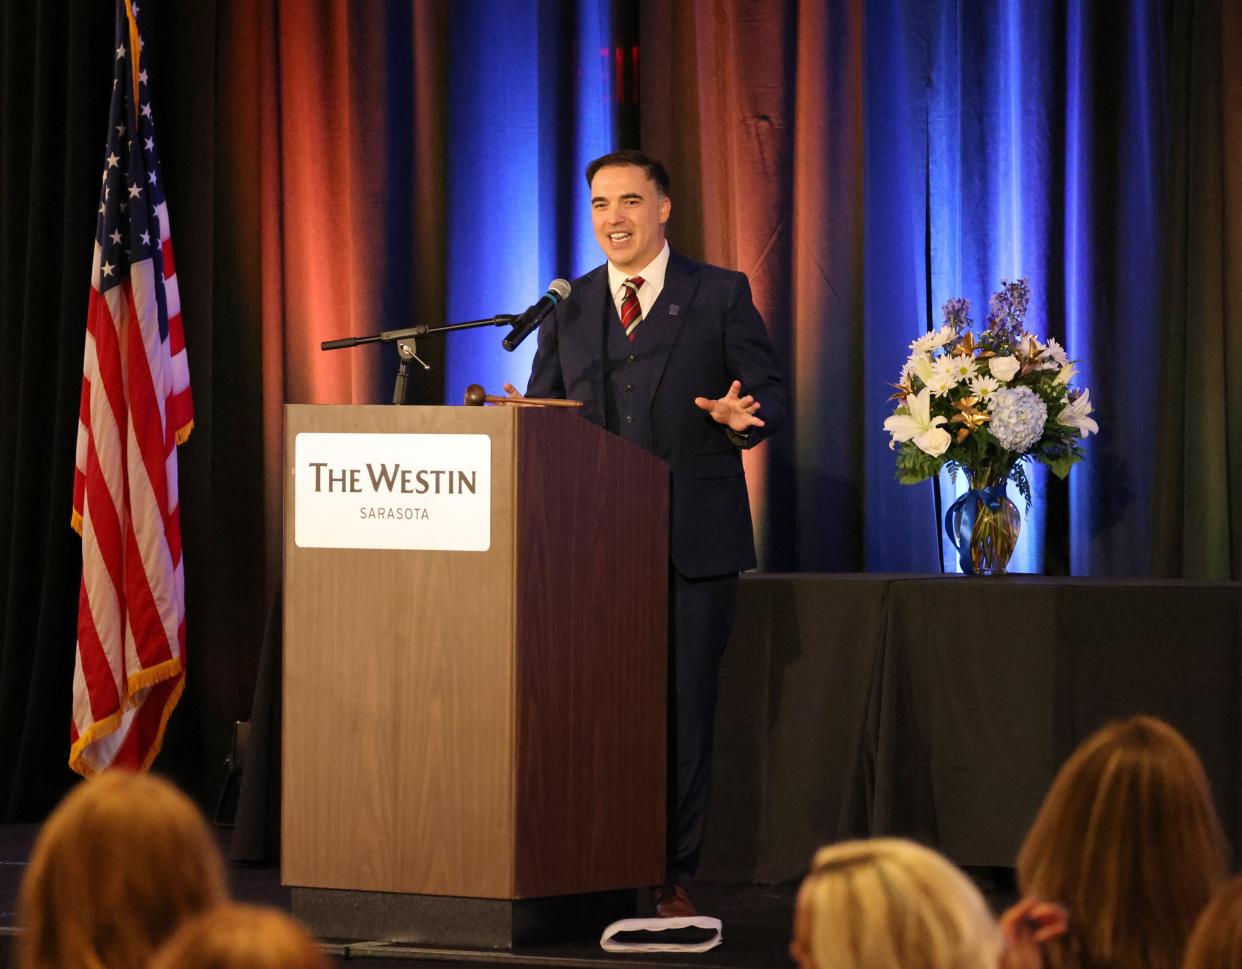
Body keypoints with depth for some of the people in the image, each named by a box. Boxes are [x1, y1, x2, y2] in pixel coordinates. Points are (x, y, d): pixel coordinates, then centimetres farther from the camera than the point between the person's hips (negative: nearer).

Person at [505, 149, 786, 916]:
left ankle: (673, 876, 6)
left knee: (685, 710, 0)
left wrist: (743, 416, -20)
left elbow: (772, 393, 2)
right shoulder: (568, 307, 13)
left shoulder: (721, 296, 4)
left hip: (694, 539, -3)